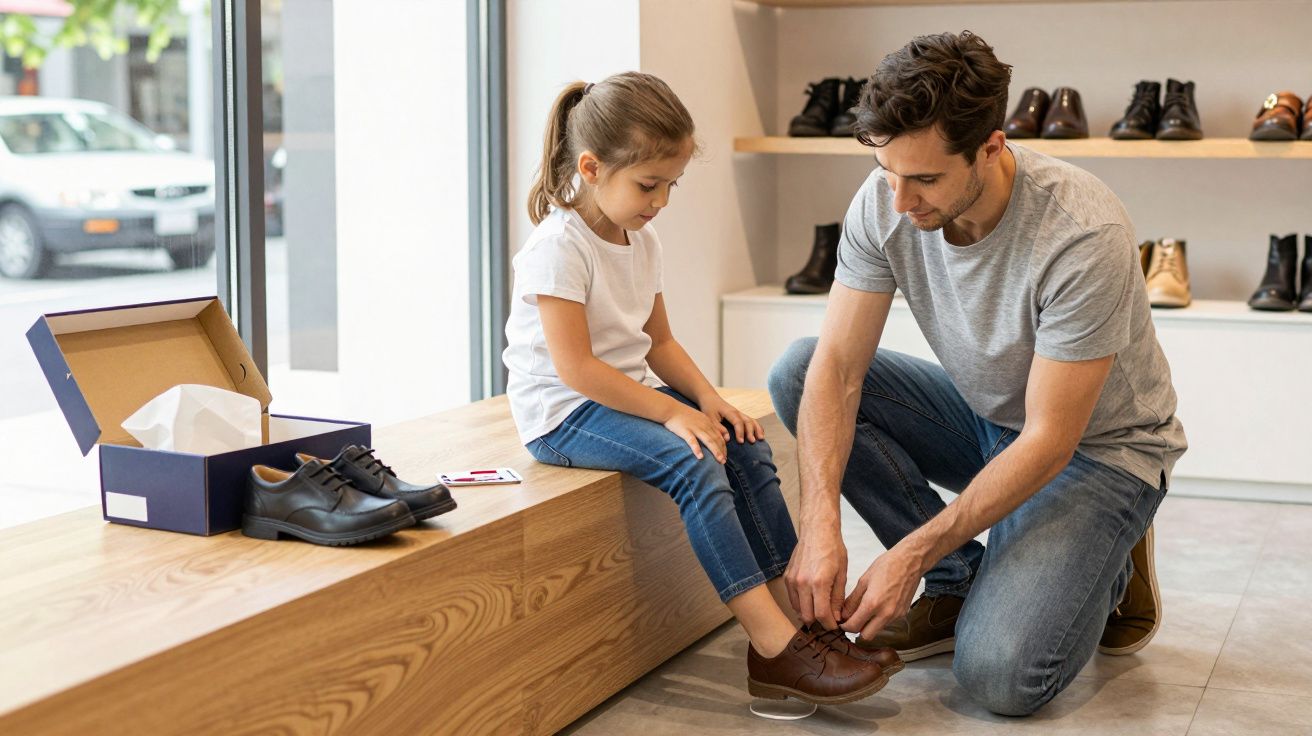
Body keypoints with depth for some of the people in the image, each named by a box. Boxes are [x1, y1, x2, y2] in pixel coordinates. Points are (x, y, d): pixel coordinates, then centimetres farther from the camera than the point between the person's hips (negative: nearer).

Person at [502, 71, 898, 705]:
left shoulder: (642, 239, 9)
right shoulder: (559, 244, -18)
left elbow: (657, 342, 14)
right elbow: (575, 367, -24)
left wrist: (709, 400, -2)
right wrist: (671, 412, -24)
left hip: (629, 389, 9)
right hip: (561, 413, -9)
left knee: (745, 450, -9)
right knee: (690, 463, -28)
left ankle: (790, 617, -9)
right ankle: (775, 645, -29)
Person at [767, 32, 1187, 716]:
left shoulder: (1084, 236, -33)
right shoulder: (885, 201, -18)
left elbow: (1049, 442, -28)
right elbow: (838, 365, -18)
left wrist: (912, 552, -29)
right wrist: (819, 524, -32)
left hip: (1097, 447, -6)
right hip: (983, 417, 6)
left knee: (998, 674, -26)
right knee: (799, 371, -14)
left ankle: (1105, 571, 9)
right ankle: (957, 582, -4)